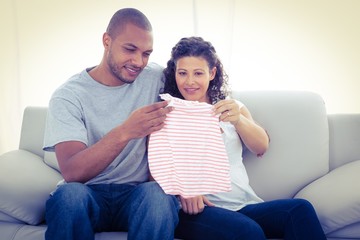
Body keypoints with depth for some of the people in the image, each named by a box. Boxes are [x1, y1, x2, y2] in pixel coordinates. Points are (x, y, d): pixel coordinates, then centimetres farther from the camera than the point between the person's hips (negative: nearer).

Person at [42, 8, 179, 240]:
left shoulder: (154, 78, 1)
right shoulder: (69, 95, -7)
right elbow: (72, 172, -19)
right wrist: (125, 132, -34)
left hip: (137, 192, 1)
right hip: (89, 193, -1)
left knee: (158, 195, -33)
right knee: (70, 194, -34)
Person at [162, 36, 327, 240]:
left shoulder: (232, 108, 20)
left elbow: (261, 147, 2)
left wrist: (238, 120, -19)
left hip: (245, 206, 4)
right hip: (196, 209, -4)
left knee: (301, 209, -24)